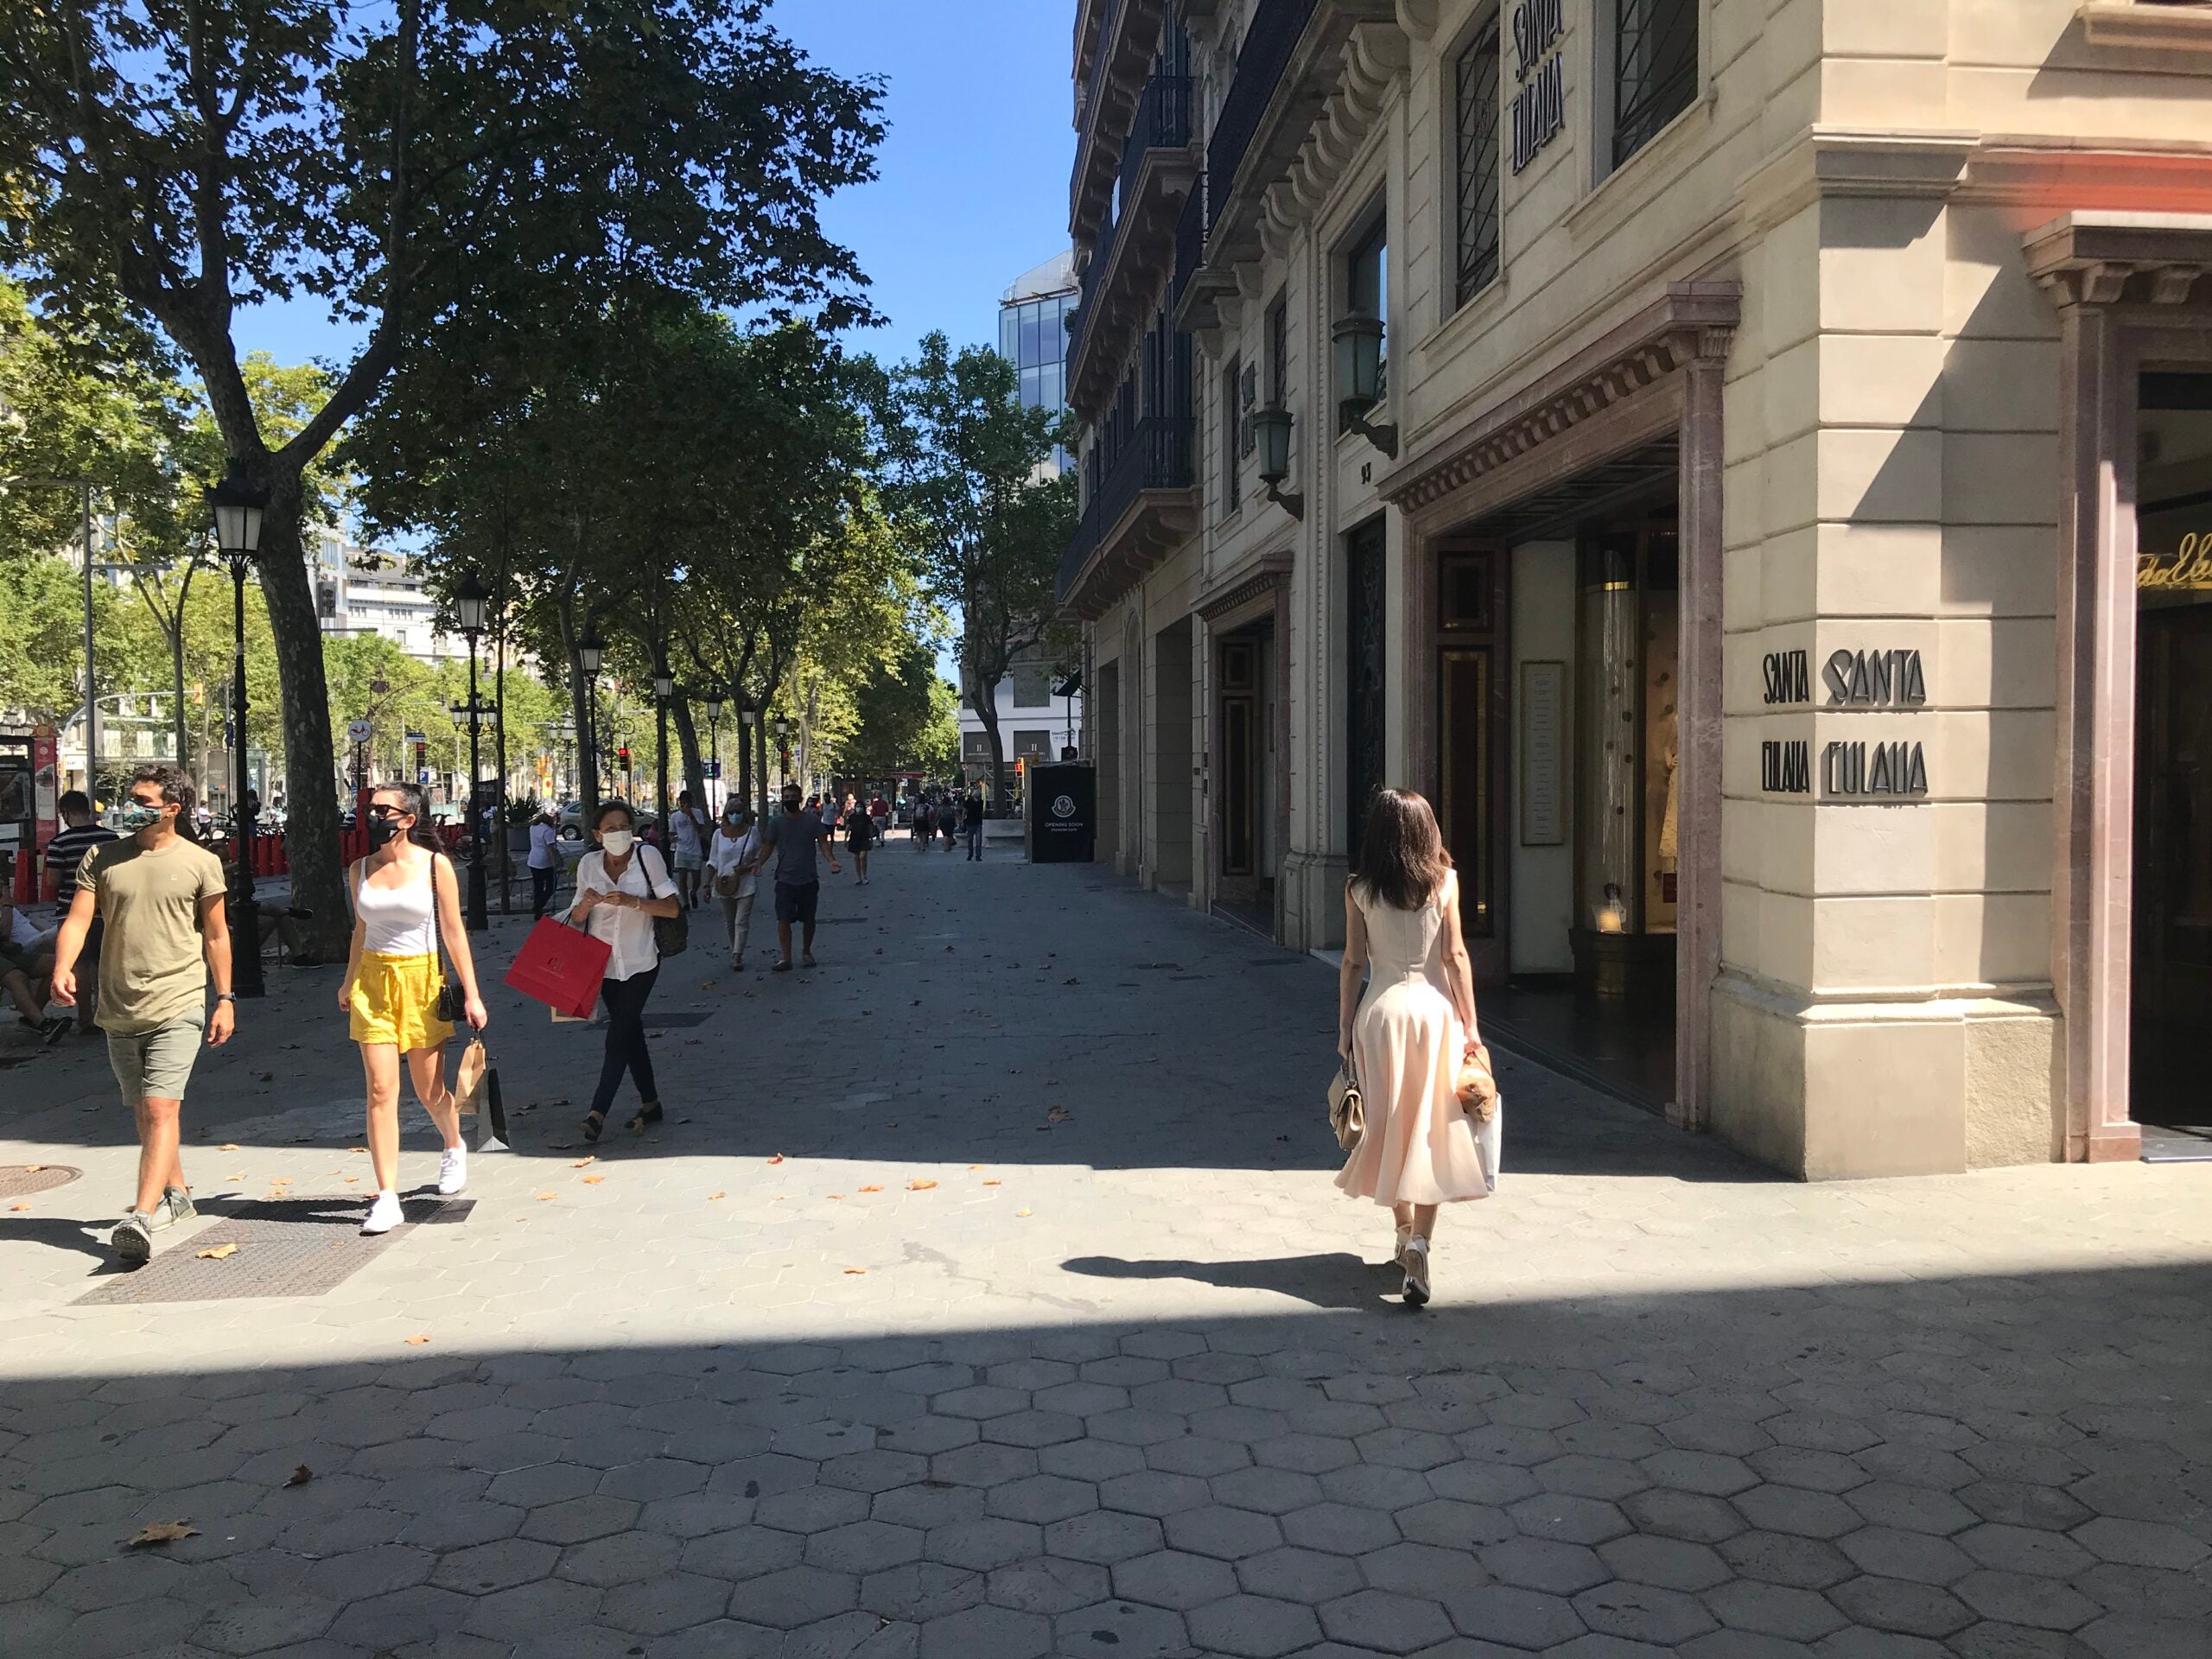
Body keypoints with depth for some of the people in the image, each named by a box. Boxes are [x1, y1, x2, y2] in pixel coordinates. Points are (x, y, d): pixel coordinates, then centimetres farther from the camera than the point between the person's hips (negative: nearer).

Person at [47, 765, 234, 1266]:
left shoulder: (201, 863, 0)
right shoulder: (102, 859, 6)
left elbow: (216, 934, 6)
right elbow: (78, 919, 0)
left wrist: (225, 999, 4)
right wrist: (62, 967, -20)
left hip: (177, 1005, -4)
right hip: (119, 1009, 5)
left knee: (161, 1109, -16)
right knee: (143, 1112, 16)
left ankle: (140, 1218, -23)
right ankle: (176, 1194, 35)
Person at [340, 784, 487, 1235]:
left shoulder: (435, 865, -5)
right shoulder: (360, 870, 5)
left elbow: (453, 932, -5)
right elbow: (361, 930, 18)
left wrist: (471, 994, -8)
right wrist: (349, 983, 23)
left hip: (422, 980, -2)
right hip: (373, 981, 2)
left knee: (429, 1090, 7)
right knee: (381, 1089, -6)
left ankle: (454, 1147, 40)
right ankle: (387, 1197, -3)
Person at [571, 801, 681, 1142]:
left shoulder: (647, 857, -11)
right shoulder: (589, 864, -1)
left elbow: (673, 907, -13)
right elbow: (577, 918, 6)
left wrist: (633, 901, -26)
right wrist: (586, 903, -17)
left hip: (640, 963, -4)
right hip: (604, 963, 4)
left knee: (619, 1037, -8)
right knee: (630, 1034, 13)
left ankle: (598, 1112, -6)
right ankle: (650, 1103, 25)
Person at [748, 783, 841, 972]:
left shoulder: (812, 821, -2)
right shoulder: (776, 823, 2)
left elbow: (823, 842, -3)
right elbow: (768, 846, 5)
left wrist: (831, 861, -20)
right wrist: (759, 862, -13)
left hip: (808, 880, 0)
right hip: (785, 880, 0)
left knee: (808, 920, 12)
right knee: (783, 920, -9)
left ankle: (807, 952, 32)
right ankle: (785, 958, -2)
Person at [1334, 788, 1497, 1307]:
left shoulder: (1359, 890, -2)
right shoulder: (1444, 881, -3)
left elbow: (1352, 963, 0)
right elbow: (1455, 957, -3)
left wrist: (1344, 1030, 7)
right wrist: (1470, 1026, 3)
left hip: (1380, 1010, 1)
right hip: (1434, 1007, -1)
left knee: (1391, 1124, 14)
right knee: (1431, 1129, 1)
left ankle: (1405, 1232, 24)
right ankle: (1420, 1242, -12)